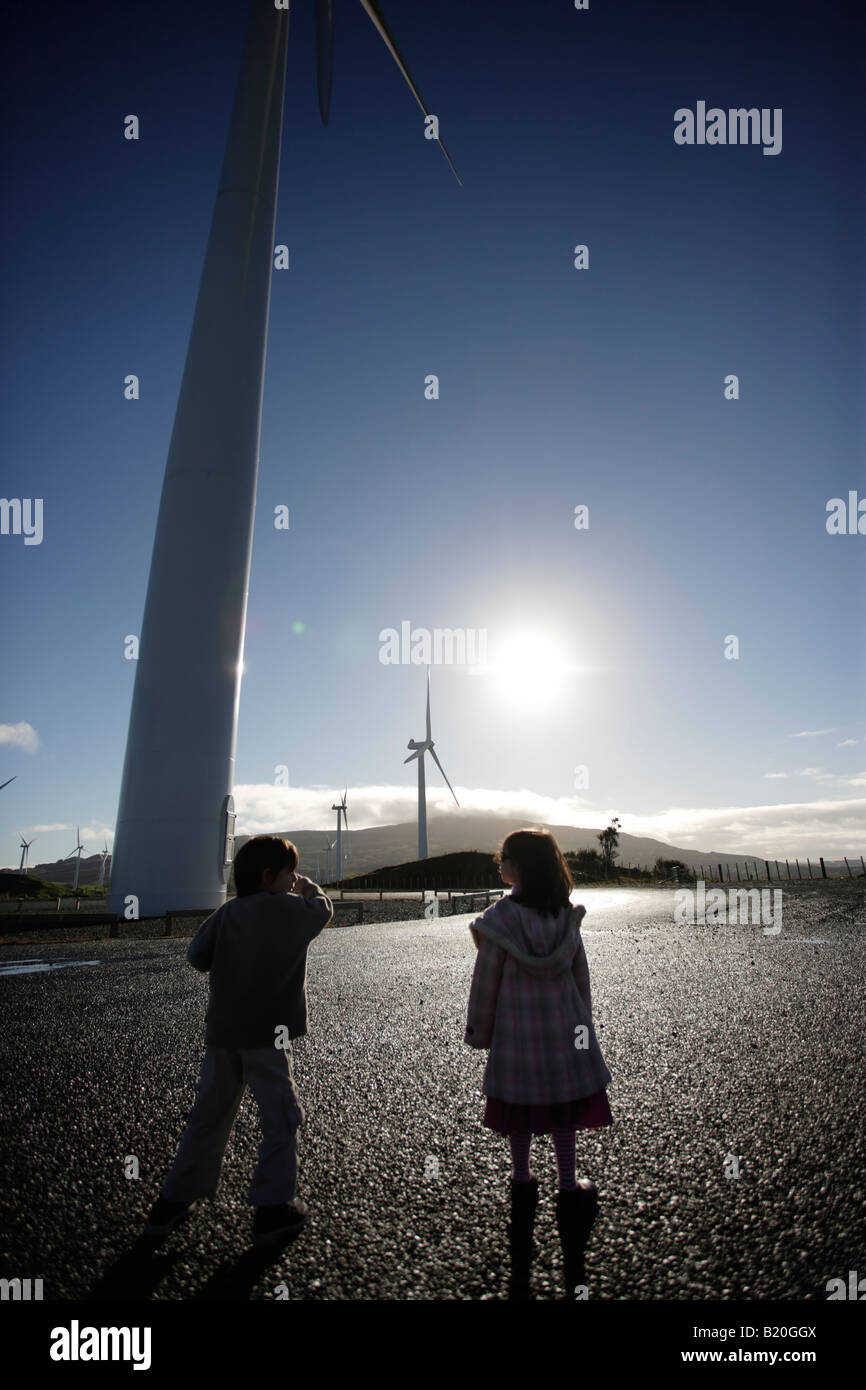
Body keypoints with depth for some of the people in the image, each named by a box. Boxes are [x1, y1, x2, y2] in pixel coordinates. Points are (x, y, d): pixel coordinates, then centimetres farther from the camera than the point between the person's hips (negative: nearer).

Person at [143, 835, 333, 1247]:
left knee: (209, 1115, 19)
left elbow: (197, 955, 2)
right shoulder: (288, 910, -12)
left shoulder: (225, 914, 2)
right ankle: (272, 1209, 14)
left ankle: (172, 1202, 28)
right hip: (266, 1033, -6)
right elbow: (323, 908, 6)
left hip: (222, 1031, 6)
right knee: (281, 1118, 9)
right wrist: (310, 887, 25)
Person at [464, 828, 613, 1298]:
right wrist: (582, 1024, 15)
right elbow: (581, 976, 2)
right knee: (564, 1117, 16)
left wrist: (478, 1031, 4)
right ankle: (569, 1187, 25)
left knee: (521, 1118, 15)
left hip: (515, 1035, -3)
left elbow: (486, 981, -11)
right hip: (564, 1030, 3)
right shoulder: (567, 917, -7)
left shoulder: (499, 920, -19)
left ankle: (522, 1183, 28)